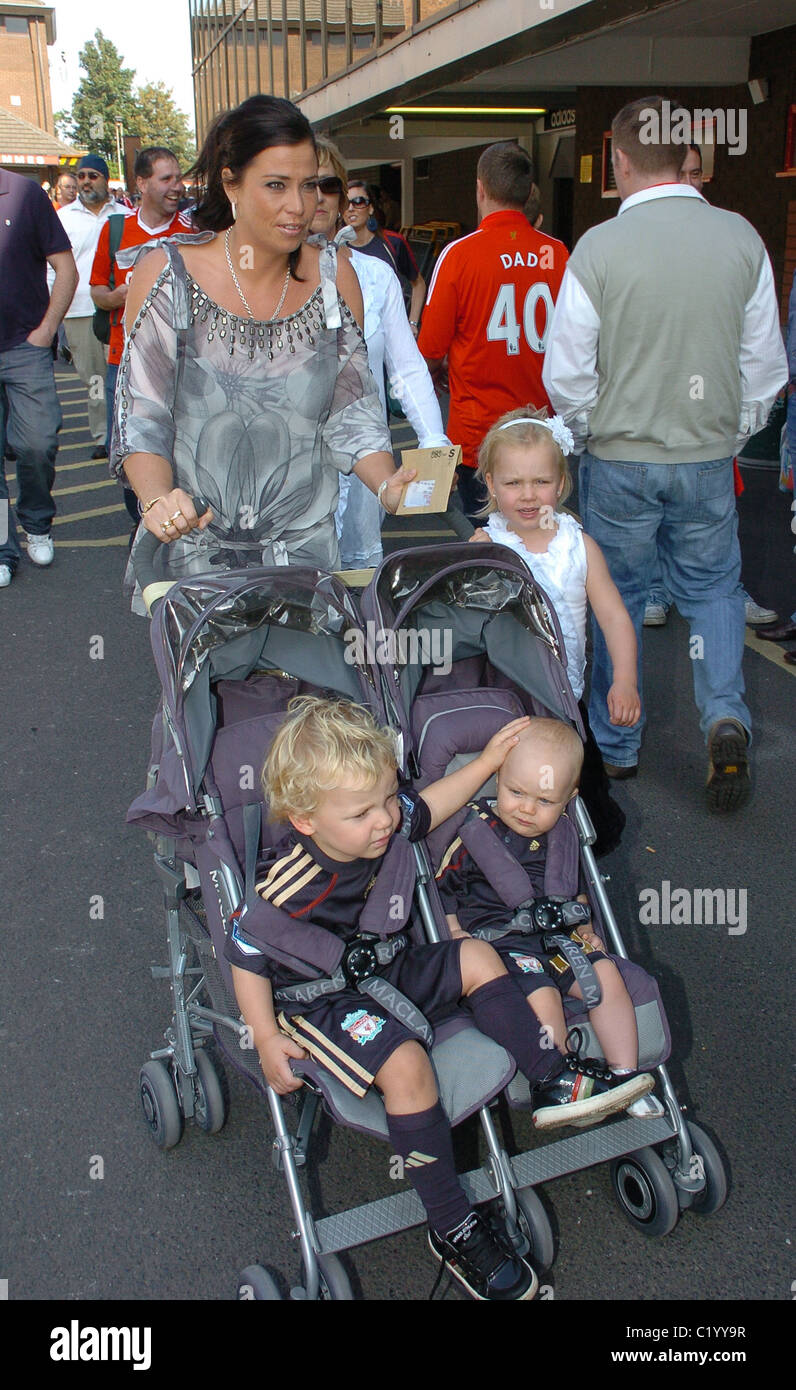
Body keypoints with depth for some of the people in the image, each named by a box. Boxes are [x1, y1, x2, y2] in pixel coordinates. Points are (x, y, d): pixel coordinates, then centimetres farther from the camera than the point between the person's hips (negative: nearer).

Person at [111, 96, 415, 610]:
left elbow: (352, 414, 2)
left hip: (305, 547, 2)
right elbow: (141, 420, -9)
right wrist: (159, 500, -27)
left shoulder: (334, 279, 0)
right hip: (192, 551, -2)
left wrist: (387, 484, -17)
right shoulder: (167, 274, -8)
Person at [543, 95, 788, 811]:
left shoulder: (598, 248, -13)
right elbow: (764, 363, 3)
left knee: (618, 594, 14)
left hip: (620, 458, -2)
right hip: (708, 457, 2)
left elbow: (566, 374, -9)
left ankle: (617, 744, 25)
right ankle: (725, 715, -2)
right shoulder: (742, 238, -4)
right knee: (711, 586, 18)